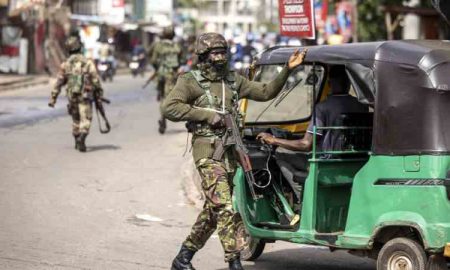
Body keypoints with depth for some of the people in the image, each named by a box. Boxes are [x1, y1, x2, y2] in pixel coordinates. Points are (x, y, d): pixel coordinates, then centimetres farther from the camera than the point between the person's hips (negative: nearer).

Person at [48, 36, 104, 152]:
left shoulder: (65, 64, 0)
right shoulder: (87, 62, -7)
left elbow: (59, 83, 1)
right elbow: (95, 80, -9)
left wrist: (53, 98, 4)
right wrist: (99, 93, 2)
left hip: (72, 96, 3)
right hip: (85, 96, -3)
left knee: (76, 119, 20)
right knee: (85, 120, -4)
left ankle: (78, 142, 28)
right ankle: (81, 138, -28)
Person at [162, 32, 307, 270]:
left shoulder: (233, 80, 15)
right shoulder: (191, 81, -3)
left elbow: (266, 92, 16)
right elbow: (169, 108, -14)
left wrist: (287, 70, 5)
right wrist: (206, 114, -17)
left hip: (230, 151, 7)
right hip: (208, 152, -7)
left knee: (213, 210, 12)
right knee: (224, 208, -16)